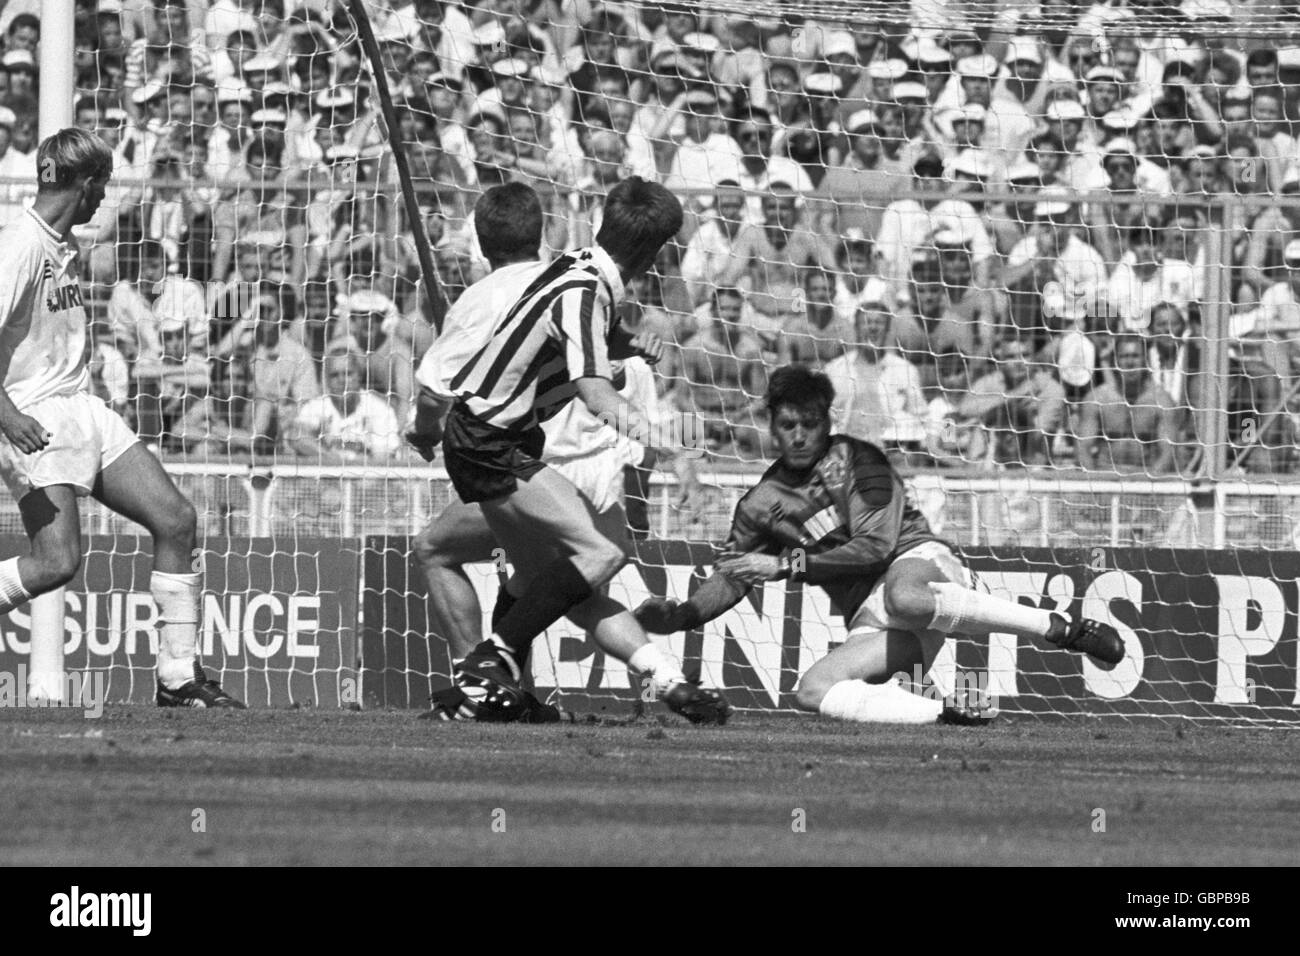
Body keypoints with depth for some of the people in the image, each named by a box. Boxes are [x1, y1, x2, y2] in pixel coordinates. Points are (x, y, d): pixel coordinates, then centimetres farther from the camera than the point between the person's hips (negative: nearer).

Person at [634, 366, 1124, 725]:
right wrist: (680, 615, -7)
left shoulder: (856, 460, -1)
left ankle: (1065, 629, -35)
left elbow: (875, 546, -10)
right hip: (869, 616, 5)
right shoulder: (761, 505, 12)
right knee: (813, 690, -24)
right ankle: (952, 713, -31)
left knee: (905, 598, -43)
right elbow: (729, 578, 12)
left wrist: (787, 565, -13)